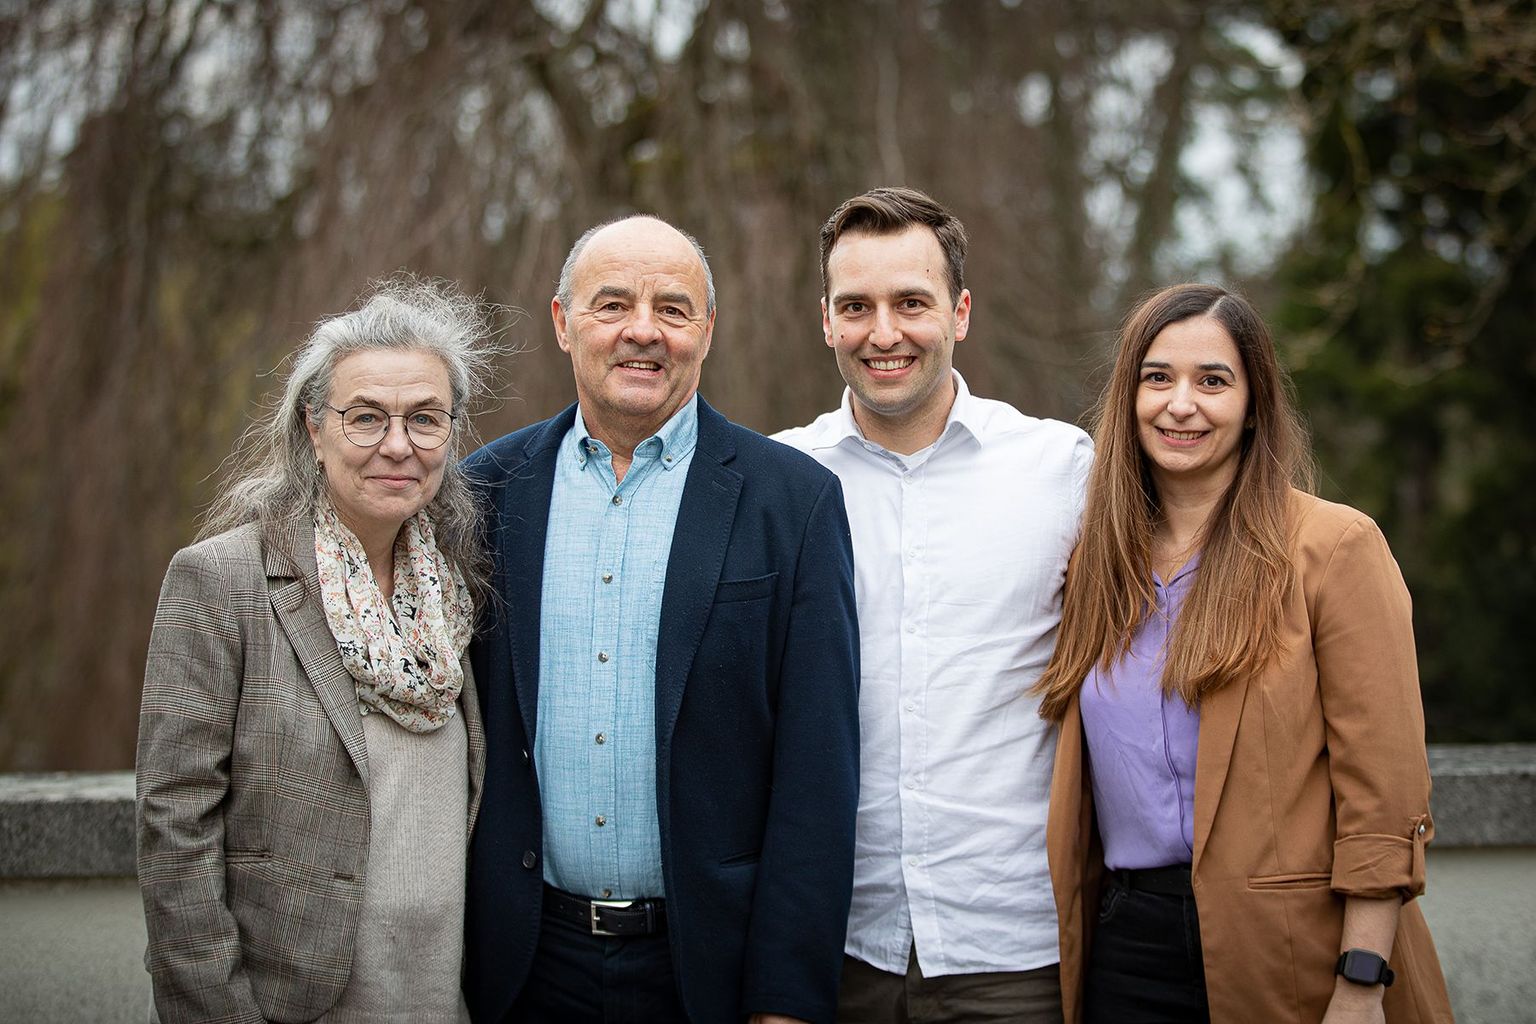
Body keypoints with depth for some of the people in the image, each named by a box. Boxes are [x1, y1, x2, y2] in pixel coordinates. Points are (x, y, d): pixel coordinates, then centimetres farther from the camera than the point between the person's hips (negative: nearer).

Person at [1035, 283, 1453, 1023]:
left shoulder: (1334, 546, -6)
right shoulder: (1100, 561, 9)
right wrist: (1074, 951, 6)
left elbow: (1384, 793, -10)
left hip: (1289, 955, -4)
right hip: (1129, 942, 4)